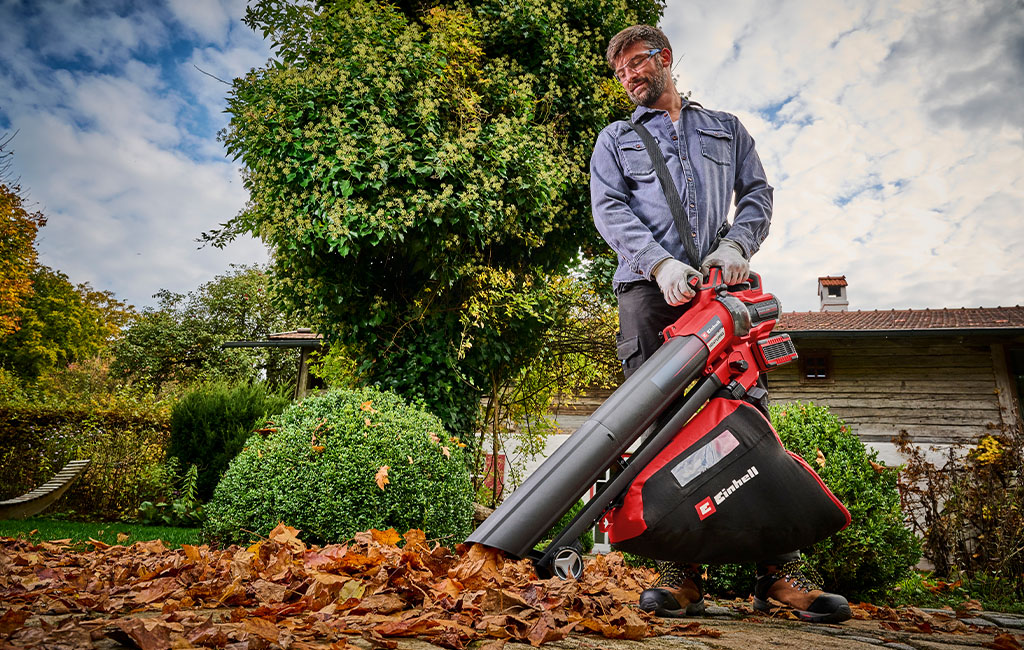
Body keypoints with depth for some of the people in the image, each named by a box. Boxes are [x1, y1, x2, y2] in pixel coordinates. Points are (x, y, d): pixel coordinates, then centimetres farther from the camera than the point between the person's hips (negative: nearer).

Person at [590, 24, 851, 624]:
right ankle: (681, 573, -9)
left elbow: (757, 193, 17)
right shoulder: (615, 139, 23)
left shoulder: (726, 128, 28)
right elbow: (608, 209, 6)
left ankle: (780, 571, -6)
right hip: (650, 287, 0)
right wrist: (660, 262, -12)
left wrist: (735, 245, -6)